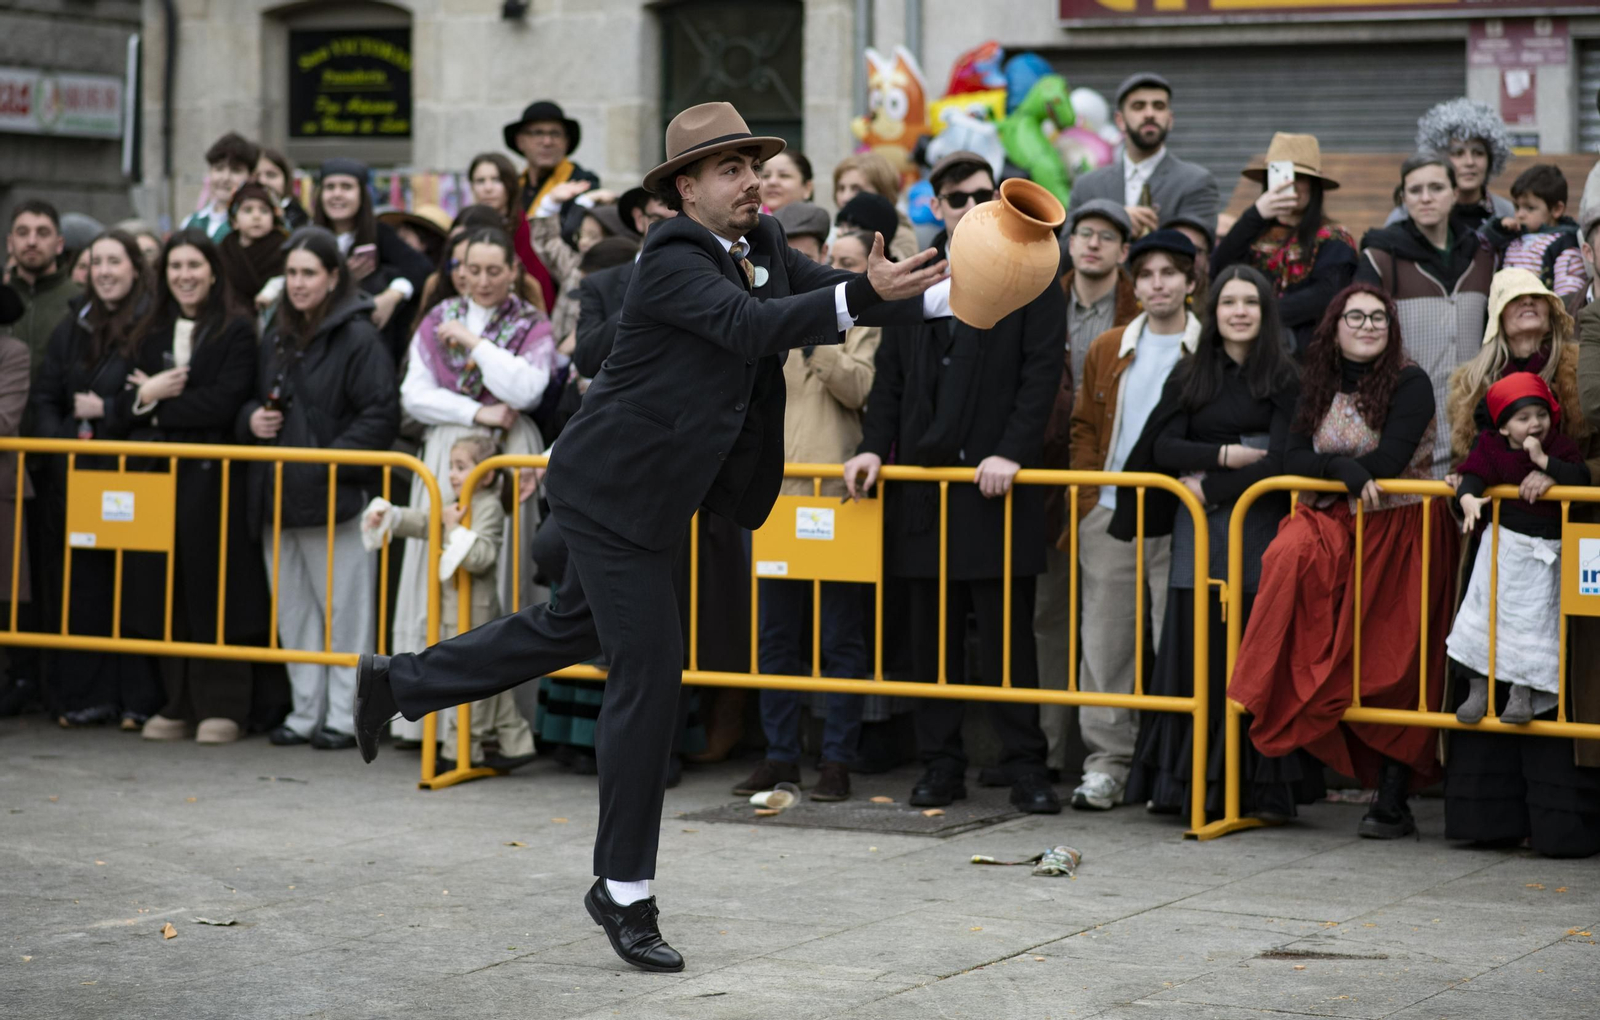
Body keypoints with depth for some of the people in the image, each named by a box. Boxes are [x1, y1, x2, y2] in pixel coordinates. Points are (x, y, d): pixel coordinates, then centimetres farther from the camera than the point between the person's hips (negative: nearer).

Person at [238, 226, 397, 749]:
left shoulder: (359, 338, -8)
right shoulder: (276, 337, 16)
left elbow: (380, 415, -14)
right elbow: (254, 399, 27)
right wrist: (251, 418, 4)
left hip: (336, 494, -8)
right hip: (278, 494, 8)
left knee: (344, 608, -3)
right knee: (292, 608, 11)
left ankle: (344, 716, 3)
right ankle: (306, 711, 19)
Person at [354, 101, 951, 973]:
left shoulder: (762, 248, 4)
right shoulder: (673, 261, -22)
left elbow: (833, 295, -2)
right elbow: (753, 328, -37)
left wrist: (942, 291, -17)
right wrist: (864, 296, -46)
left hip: (655, 491, 10)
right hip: (613, 488, -10)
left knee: (575, 630, 25)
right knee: (649, 671, -7)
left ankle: (399, 683, 45)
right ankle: (623, 891, 3)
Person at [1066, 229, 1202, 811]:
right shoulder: (1108, 351, 13)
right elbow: (1084, 428, 18)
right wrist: (1088, 493, 6)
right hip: (1110, 517, 4)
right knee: (1105, 641, 4)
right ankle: (1107, 764, 10)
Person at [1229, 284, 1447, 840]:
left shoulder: (1410, 383, -5)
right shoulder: (1319, 388, 11)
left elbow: (1389, 461, -15)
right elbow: (1294, 458, 2)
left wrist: (1323, 465, -6)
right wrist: (1345, 468, -17)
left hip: (1401, 530, -4)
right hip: (1338, 522, 4)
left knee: (1394, 666, -5)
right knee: (1291, 554, -32)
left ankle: (1393, 800, 2)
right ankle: (1278, 698, -28)